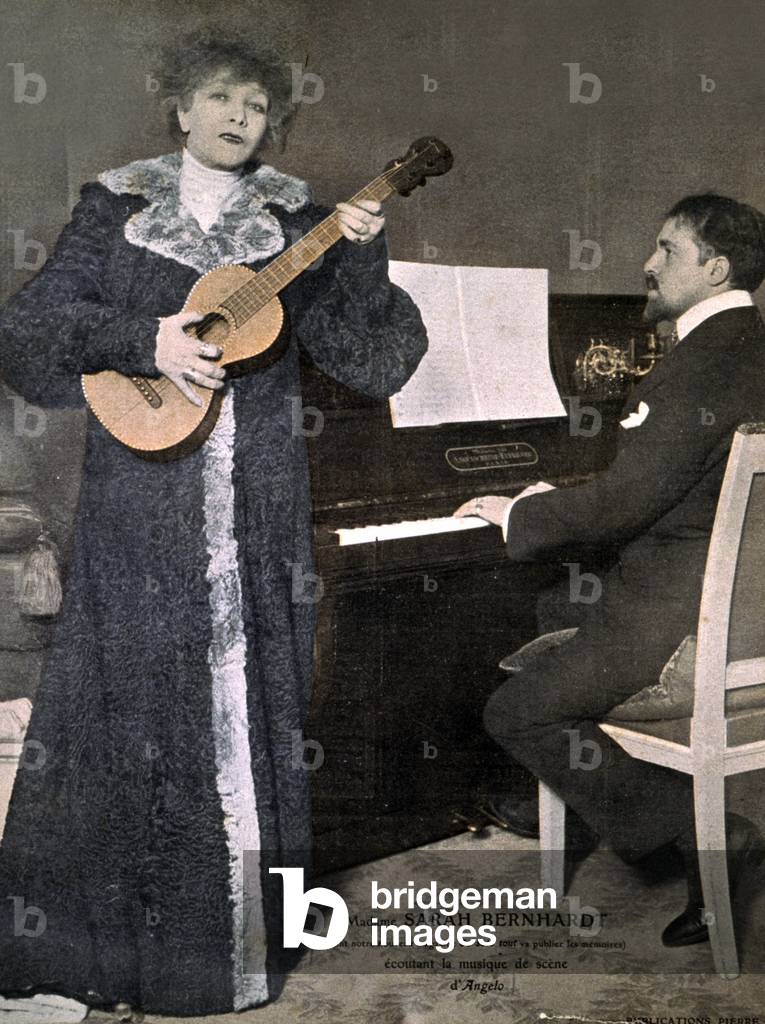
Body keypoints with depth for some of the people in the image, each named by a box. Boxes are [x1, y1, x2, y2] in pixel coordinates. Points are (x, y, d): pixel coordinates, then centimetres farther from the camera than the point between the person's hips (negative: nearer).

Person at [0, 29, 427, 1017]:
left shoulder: (294, 221, 8)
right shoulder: (117, 206, 7)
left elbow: (373, 361, -1)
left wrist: (361, 258, -16)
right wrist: (141, 341, -13)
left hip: (257, 509, 1)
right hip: (140, 509, -1)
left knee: (252, 706, 5)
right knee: (130, 706, 4)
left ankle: (246, 942, 21)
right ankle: (89, 934, 21)